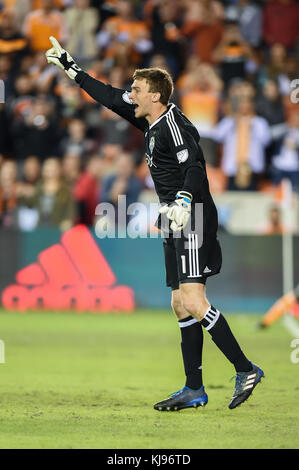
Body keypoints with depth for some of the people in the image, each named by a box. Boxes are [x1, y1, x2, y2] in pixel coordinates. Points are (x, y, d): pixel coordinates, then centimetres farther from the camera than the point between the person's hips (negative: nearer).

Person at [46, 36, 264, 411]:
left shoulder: (172, 122, -10)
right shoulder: (153, 123, 17)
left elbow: (194, 165, -21)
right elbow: (111, 98, 27)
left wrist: (184, 201, -36)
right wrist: (70, 67, 30)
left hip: (191, 218, -10)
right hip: (177, 225, 10)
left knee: (192, 300, -19)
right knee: (181, 305, 8)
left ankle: (245, 370, -17)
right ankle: (194, 390, 11)